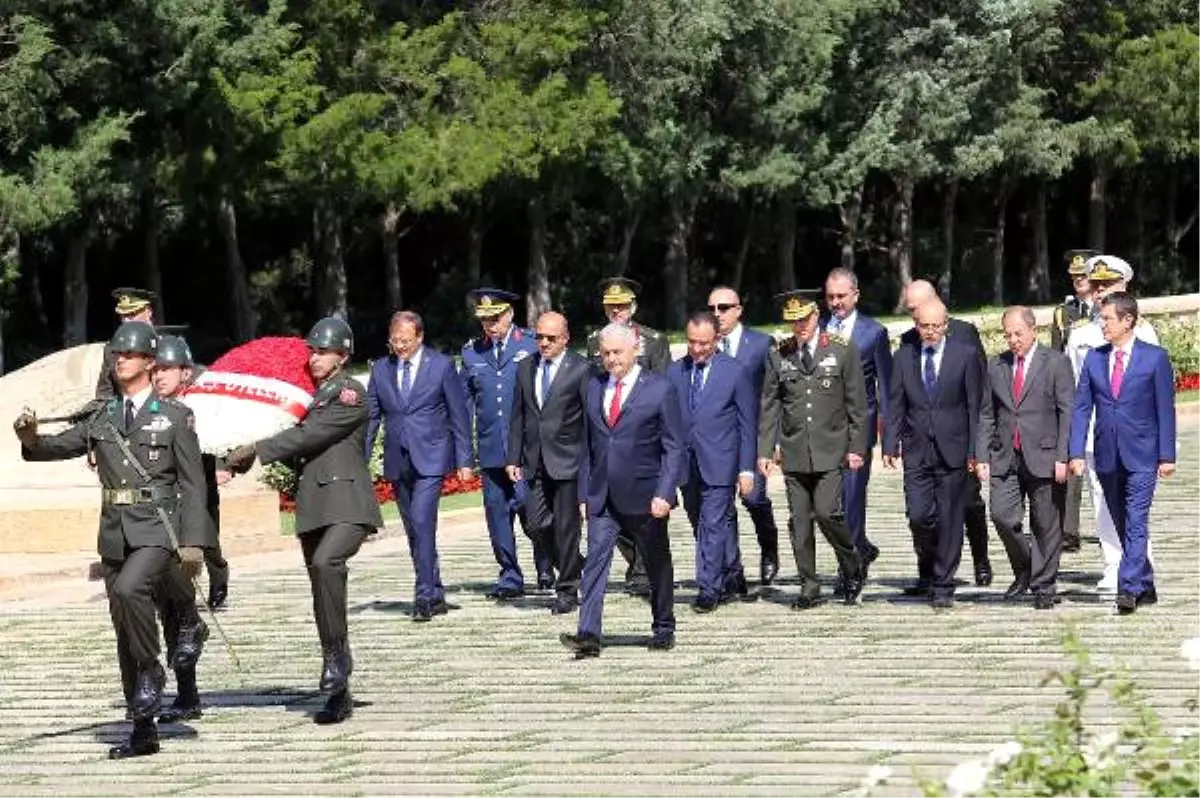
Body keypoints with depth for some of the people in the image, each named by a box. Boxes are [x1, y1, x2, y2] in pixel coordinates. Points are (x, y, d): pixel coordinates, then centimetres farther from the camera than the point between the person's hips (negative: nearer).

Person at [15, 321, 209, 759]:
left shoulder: (175, 416, 0)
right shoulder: (102, 418, 12)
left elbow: (192, 483, -4)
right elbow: (58, 446, 6)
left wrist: (192, 540, -11)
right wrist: (31, 438, -17)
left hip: (156, 530, -5)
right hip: (114, 532, 5)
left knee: (128, 590, -32)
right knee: (125, 635, 6)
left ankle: (151, 670, -9)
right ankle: (143, 731, 13)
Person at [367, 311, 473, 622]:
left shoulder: (442, 366, -2)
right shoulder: (381, 369, 8)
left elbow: (458, 415, 0)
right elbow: (371, 417, 10)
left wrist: (464, 460, -3)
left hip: (430, 458, -5)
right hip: (397, 462, 5)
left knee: (422, 523, -18)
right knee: (415, 530, 9)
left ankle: (425, 595, -18)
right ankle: (436, 596, 18)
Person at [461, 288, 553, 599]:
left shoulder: (531, 345, 1)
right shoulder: (472, 352, 11)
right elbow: (465, 401, 14)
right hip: (490, 446, 4)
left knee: (527, 505, -10)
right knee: (497, 512, 3)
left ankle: (545, 562, 13)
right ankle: (510, 576, 11)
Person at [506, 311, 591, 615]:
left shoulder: (581, 369, -6)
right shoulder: (526, 368, 10)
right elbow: (518, 416, 14)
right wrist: (514, 458, 8)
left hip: (567, 460, -5)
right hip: (536, 462, 5)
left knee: (566, 526, 0)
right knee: (537, 522, 0)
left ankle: (567, 591, 11)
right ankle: (576, 567, 24)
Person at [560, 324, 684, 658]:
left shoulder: (660, 389, -6)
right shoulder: (594, 388, 9)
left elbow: (674, 448, -7)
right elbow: (588, 445, 14)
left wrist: (664, 494, -17)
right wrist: (584, 493, 8)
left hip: (644, 496, -3)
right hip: (602, 496, 3)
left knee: (657, 564, 11)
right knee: (595, 559, -10)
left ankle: (663, 629, 27)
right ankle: (589, 634, -18)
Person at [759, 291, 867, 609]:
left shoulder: (842, 352, 2)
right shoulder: (778, 357, 7)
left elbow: (857, 404, 3)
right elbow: (769, 407, 10)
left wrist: (857, 448, -2)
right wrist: (765, 450, 4)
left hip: (830, 450, -3)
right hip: (794, 451, 3)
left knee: (827, 512, -13)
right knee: (799, 522, 2)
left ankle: (853, 569, 10)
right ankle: (809, 588, 9)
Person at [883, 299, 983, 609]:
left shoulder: (966, 355, 0)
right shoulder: (903, 357, 8)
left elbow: (975, 406, 0)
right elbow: (895, 405, 9)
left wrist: (974, 450, -5)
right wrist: (890, 445, 0)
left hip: (952, 450, -2)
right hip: (917, 452, 2)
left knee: (949, 520, 0)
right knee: (919, 516, -7)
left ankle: (943, 586, 10)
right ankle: (928, 572, 19)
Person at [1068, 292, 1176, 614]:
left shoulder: (1155, 358, -3)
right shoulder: (1094, 358, 7)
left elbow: (1165, 409, -2)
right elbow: (1081, 407, 6)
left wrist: (1167, 456, -6)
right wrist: (1076, 452, -3)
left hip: (1141, 457, -4)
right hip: (1107, 456, 4)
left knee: (1136, 524, -13)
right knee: (1122, 526, 9)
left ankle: (1128, 589, -18)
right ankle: (1145, 587, 19)